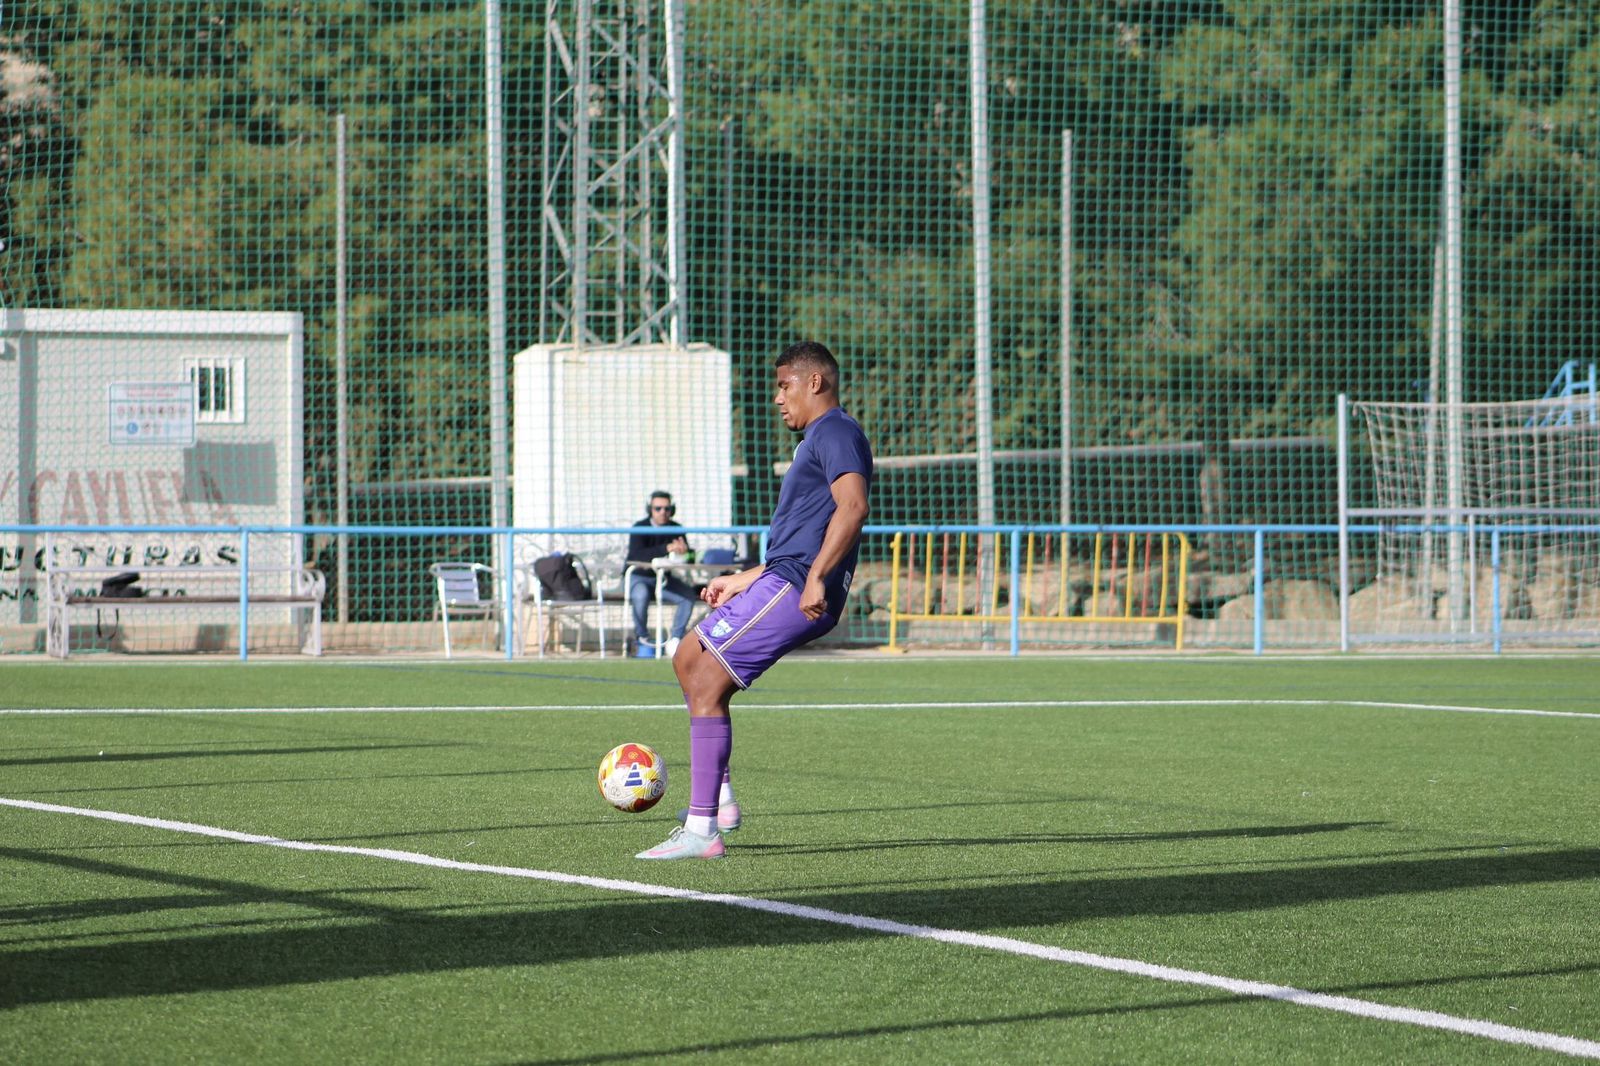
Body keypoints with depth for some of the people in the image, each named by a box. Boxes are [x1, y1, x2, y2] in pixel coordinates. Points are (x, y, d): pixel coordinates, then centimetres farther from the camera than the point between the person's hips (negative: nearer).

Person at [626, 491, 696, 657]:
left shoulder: (675, 529, -1)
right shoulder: (640, 528, -16)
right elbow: (637, 555, -35)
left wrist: (684, 550, -34)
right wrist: (667, 548, -45)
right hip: (637, 578, -5)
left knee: (688, 594, -19)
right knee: (641, 594, -37)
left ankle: (676, 640, -15)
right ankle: (642, 638, -16)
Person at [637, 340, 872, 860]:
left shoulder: (835, 433, -7)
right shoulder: (818, 439, 26)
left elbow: (852, 506, -24)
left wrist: (816, 578, -31)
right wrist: (745, 580, 29)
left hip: (795, 587, -11)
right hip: (783, 583, 11)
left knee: (706, 682, -14)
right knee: (689, 658, 19)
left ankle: (701, 831, -15)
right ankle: (719, 801, 16)